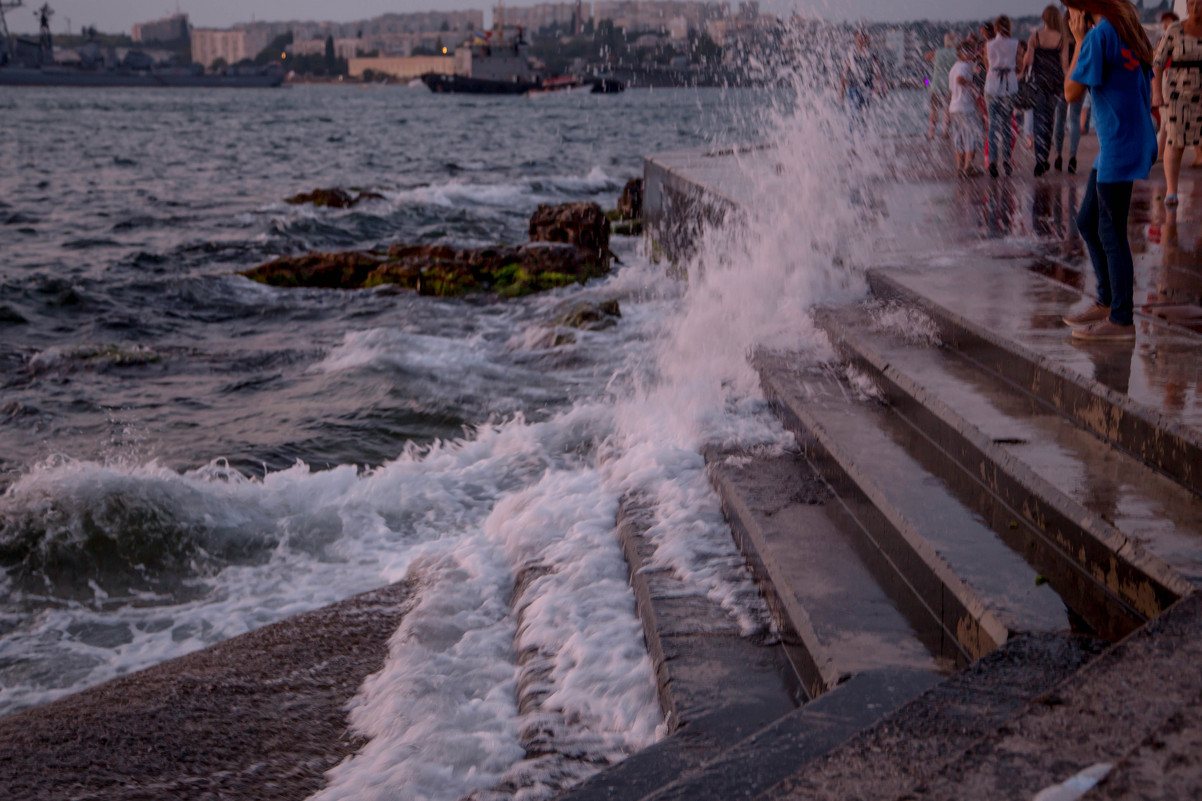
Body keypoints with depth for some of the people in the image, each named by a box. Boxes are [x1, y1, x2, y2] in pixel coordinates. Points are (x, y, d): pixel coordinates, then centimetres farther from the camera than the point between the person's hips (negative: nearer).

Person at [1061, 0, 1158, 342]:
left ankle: (1121, 319, 3)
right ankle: (1108, 301, 25)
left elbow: (1072, 93, -12)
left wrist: (1079, 41, -7)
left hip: (1118, 149, -10)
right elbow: (1146, 87, 19)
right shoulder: (1130, 32, 11)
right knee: (1087, 222, 17)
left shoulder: (1099, 36, -16)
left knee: (1112, 233, -3)